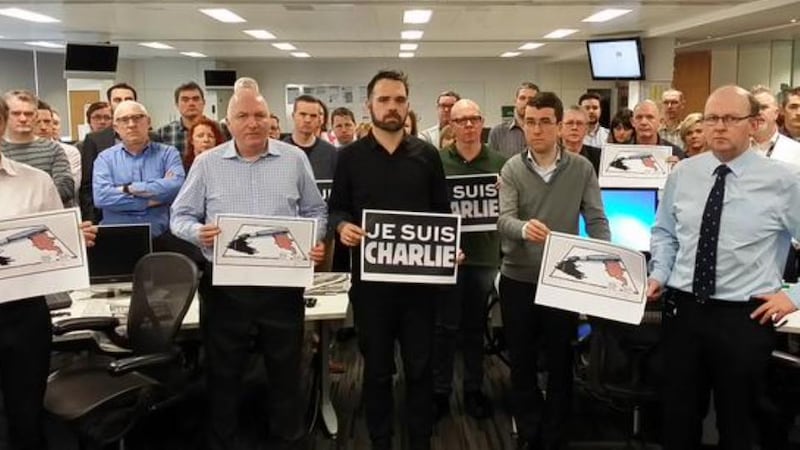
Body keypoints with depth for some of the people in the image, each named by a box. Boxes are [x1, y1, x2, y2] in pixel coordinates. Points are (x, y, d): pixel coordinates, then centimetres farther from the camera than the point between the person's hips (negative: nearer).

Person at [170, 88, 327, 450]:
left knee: (286, 373, 13)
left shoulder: (295, 159, 4)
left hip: (282, 285, 1)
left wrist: (314, 241, -9)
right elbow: (180, 216, 5)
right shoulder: (207, 164, 3)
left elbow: (315, 211, 10)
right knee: (223, 375, 11)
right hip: (225, 287, 0)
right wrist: (198, 233, -16)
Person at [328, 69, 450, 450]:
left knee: (420, 365, 10)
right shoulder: (351, 156, 2)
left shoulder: (427, 155, 5)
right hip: (370, 276, 0)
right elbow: (336, 207, 6)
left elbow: (442, 211, 7)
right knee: (376, 367, 12)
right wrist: (343, 226, -16)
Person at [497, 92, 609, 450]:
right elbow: (504, 221, -16)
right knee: (522, 363, 11)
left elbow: (597, 221, -1)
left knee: (560, 363, 11)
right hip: (517, 280, 0)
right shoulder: (512, 169, -3)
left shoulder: (581, 168, -2)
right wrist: (524, 228, -38)